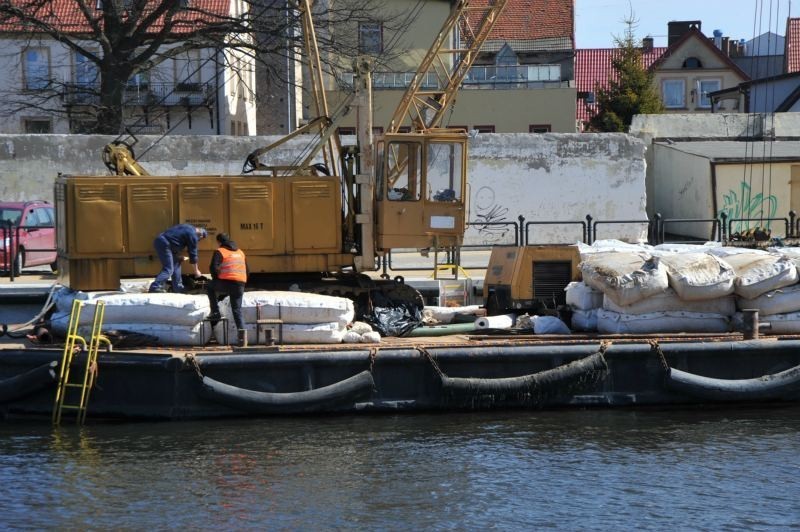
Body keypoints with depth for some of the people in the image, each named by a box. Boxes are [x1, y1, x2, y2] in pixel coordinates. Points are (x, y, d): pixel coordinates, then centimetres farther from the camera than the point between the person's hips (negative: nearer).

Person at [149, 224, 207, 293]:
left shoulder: (189, 228, 21)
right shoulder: (193, 235, -4)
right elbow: (193, 253, 1)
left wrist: (178, 256, 20)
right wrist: (196, 271, 11)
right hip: (164, 243, -10)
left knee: (176, 264, 18)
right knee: (168, 269, -11)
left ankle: (178, 289, 21)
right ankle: (155, 287, -22)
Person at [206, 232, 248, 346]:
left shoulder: (220, 252, 3)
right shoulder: (240, 252, 23)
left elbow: (214, 268, -10)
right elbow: (247, 269, 24)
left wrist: (216, 279, 7)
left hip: (226, 282, -5)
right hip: (240, 284, 5)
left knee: (210, 288, 25)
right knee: (237, 310, 8)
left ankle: (215, 312, 16)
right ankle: (241, 329, -11)